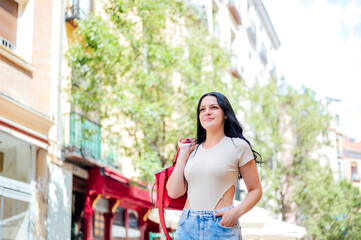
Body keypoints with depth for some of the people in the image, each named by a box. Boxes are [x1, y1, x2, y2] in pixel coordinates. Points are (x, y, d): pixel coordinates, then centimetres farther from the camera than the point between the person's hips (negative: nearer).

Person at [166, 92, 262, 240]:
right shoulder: (193, 149, 11)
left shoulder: (238, 146, 1)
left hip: (221, 227, -3)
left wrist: (236, 212, -13)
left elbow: (255, 190, 3)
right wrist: (183, 153, 5)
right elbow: (174, 192, 3)